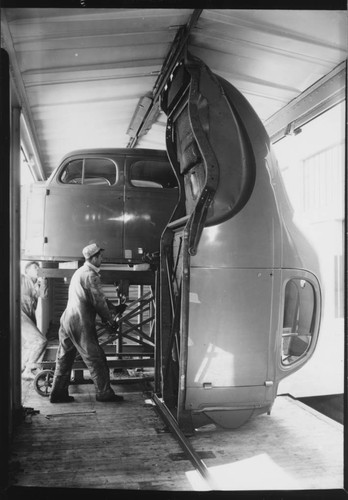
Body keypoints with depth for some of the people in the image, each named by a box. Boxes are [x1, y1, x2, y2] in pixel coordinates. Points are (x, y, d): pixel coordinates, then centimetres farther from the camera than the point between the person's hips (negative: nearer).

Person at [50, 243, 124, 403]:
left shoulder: (79, 272, 17)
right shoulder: (91, 275, -13)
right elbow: (99, 301, -13)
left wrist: (109, 305, 27)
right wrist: (110, 319, 0)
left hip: (67, 320, 9)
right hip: (81, 324, -9)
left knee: (64, 358, 14)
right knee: (96, 359, 1)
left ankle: (58, 393, 20)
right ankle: (104, 393, 10)